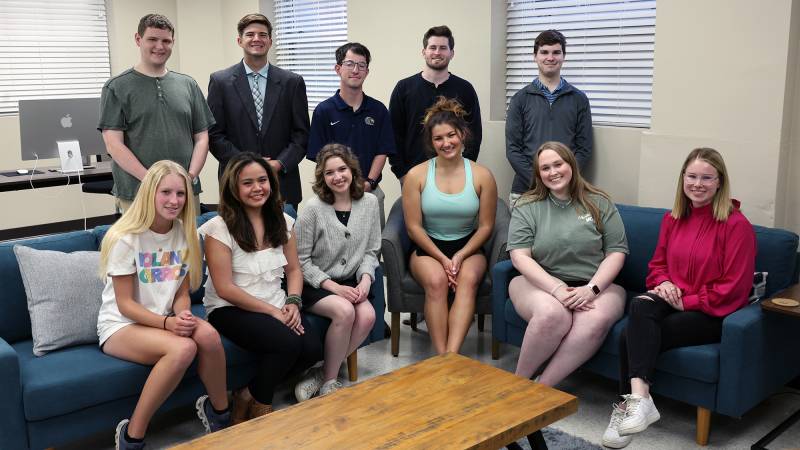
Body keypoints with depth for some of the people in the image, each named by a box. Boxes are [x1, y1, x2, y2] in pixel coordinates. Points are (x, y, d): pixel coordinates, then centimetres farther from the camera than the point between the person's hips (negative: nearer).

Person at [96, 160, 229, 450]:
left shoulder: (185, 234, 2)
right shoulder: (125, 239, -14)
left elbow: (182, 292, 4)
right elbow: (125, 304, -13)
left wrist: (183, 315, -19)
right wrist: (167, 323, -28)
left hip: (165, 320, 5)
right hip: (120, 325, -5)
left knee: (208, 334, -30)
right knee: (183, 348, -35)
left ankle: (219, 411, -5)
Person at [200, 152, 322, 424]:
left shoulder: (281, 221, 5)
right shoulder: (220, 227, -12)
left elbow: (294, 270, 11)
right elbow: (224, 288, -15)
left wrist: (292, 302, -9)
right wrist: (272, 311, -16)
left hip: (277, 306, 6)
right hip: (230, 309, -6)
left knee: (313, 349, -20)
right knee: (287, 344, -30)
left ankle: (248, 394, 4)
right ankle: (259, 404, 1)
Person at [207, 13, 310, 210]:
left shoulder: (292, 82, 5)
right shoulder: (220, 81, 3)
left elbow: (301, 133, 5)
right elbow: (215, 134, 1)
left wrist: (280, 163, -10)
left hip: (283, 186, 1)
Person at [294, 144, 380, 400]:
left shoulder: (369, 202, 2)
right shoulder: (313, 208, -11)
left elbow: (371, 251, 7)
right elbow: (301, 260, -8)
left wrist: (365, 279, -11)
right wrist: (333, 286, -17)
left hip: (351, 282, 4)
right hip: (314, 284, -4)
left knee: (367, 316, -25)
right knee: (345, 311, -32)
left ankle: (321, 375, -10)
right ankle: (329, 381, -10)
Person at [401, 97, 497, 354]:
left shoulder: (482, 176, -2)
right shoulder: (416, 176, -4)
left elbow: (486, 226, 1)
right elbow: (413, 227, -4)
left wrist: (460, 256, -12)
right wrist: (442, 259, -13)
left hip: (467, 247, 1)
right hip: (428, 247, -1)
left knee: (468, 279, -32)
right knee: (436, 281, -33)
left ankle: (451, 355, -38)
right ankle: (441, 358, -29)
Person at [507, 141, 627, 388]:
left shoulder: (599, 203, 9)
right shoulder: (527, 207, 6)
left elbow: (616, 252, 4)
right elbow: (520, 256, -4)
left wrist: (591, 289, -13)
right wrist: (557, 289, -18)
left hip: (596, 285, 1)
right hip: (540, 283, -1)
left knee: (596, 319, -33)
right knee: (553, 314, -36)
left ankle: (543, 387, -23)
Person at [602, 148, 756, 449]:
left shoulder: (736, 225, -8)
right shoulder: (672, 219, 11)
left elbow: (733, 288, -11)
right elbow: (657, 264, 21)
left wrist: (686, 302, -13)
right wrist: (662, 283, -2)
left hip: (711, 314, -5)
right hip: (671, 301, 5)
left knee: (631, 337, -27)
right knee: (640, 307, -32)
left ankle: (629, 406, -16)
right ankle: (639, 398, -37)